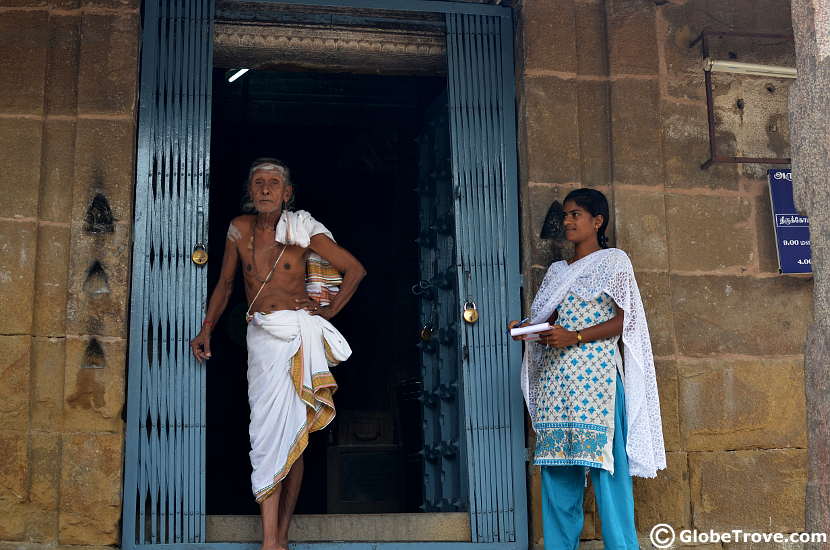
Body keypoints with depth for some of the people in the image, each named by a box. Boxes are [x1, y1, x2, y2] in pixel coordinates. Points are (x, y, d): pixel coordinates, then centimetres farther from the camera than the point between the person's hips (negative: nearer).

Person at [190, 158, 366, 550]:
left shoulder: (304, 232, 2)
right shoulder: (239, 229, 10)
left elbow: (355, 269, 7)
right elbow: (225, 283, 19)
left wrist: (330, 310, 3)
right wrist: (207, 328, 12)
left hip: (299, 330, -2)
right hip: (261, 334, 2)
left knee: (295, 432, -3)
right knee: (270, 431, -9)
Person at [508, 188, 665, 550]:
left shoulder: (613, 261, 4)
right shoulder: (557, 271, 22)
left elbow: (624, 320, -4)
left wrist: (573, 337, -14)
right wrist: (525, 329, 0)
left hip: (595, 372, -6)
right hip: (555, 376, 6)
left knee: (604, 464, -10)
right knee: (556, 465, 2)